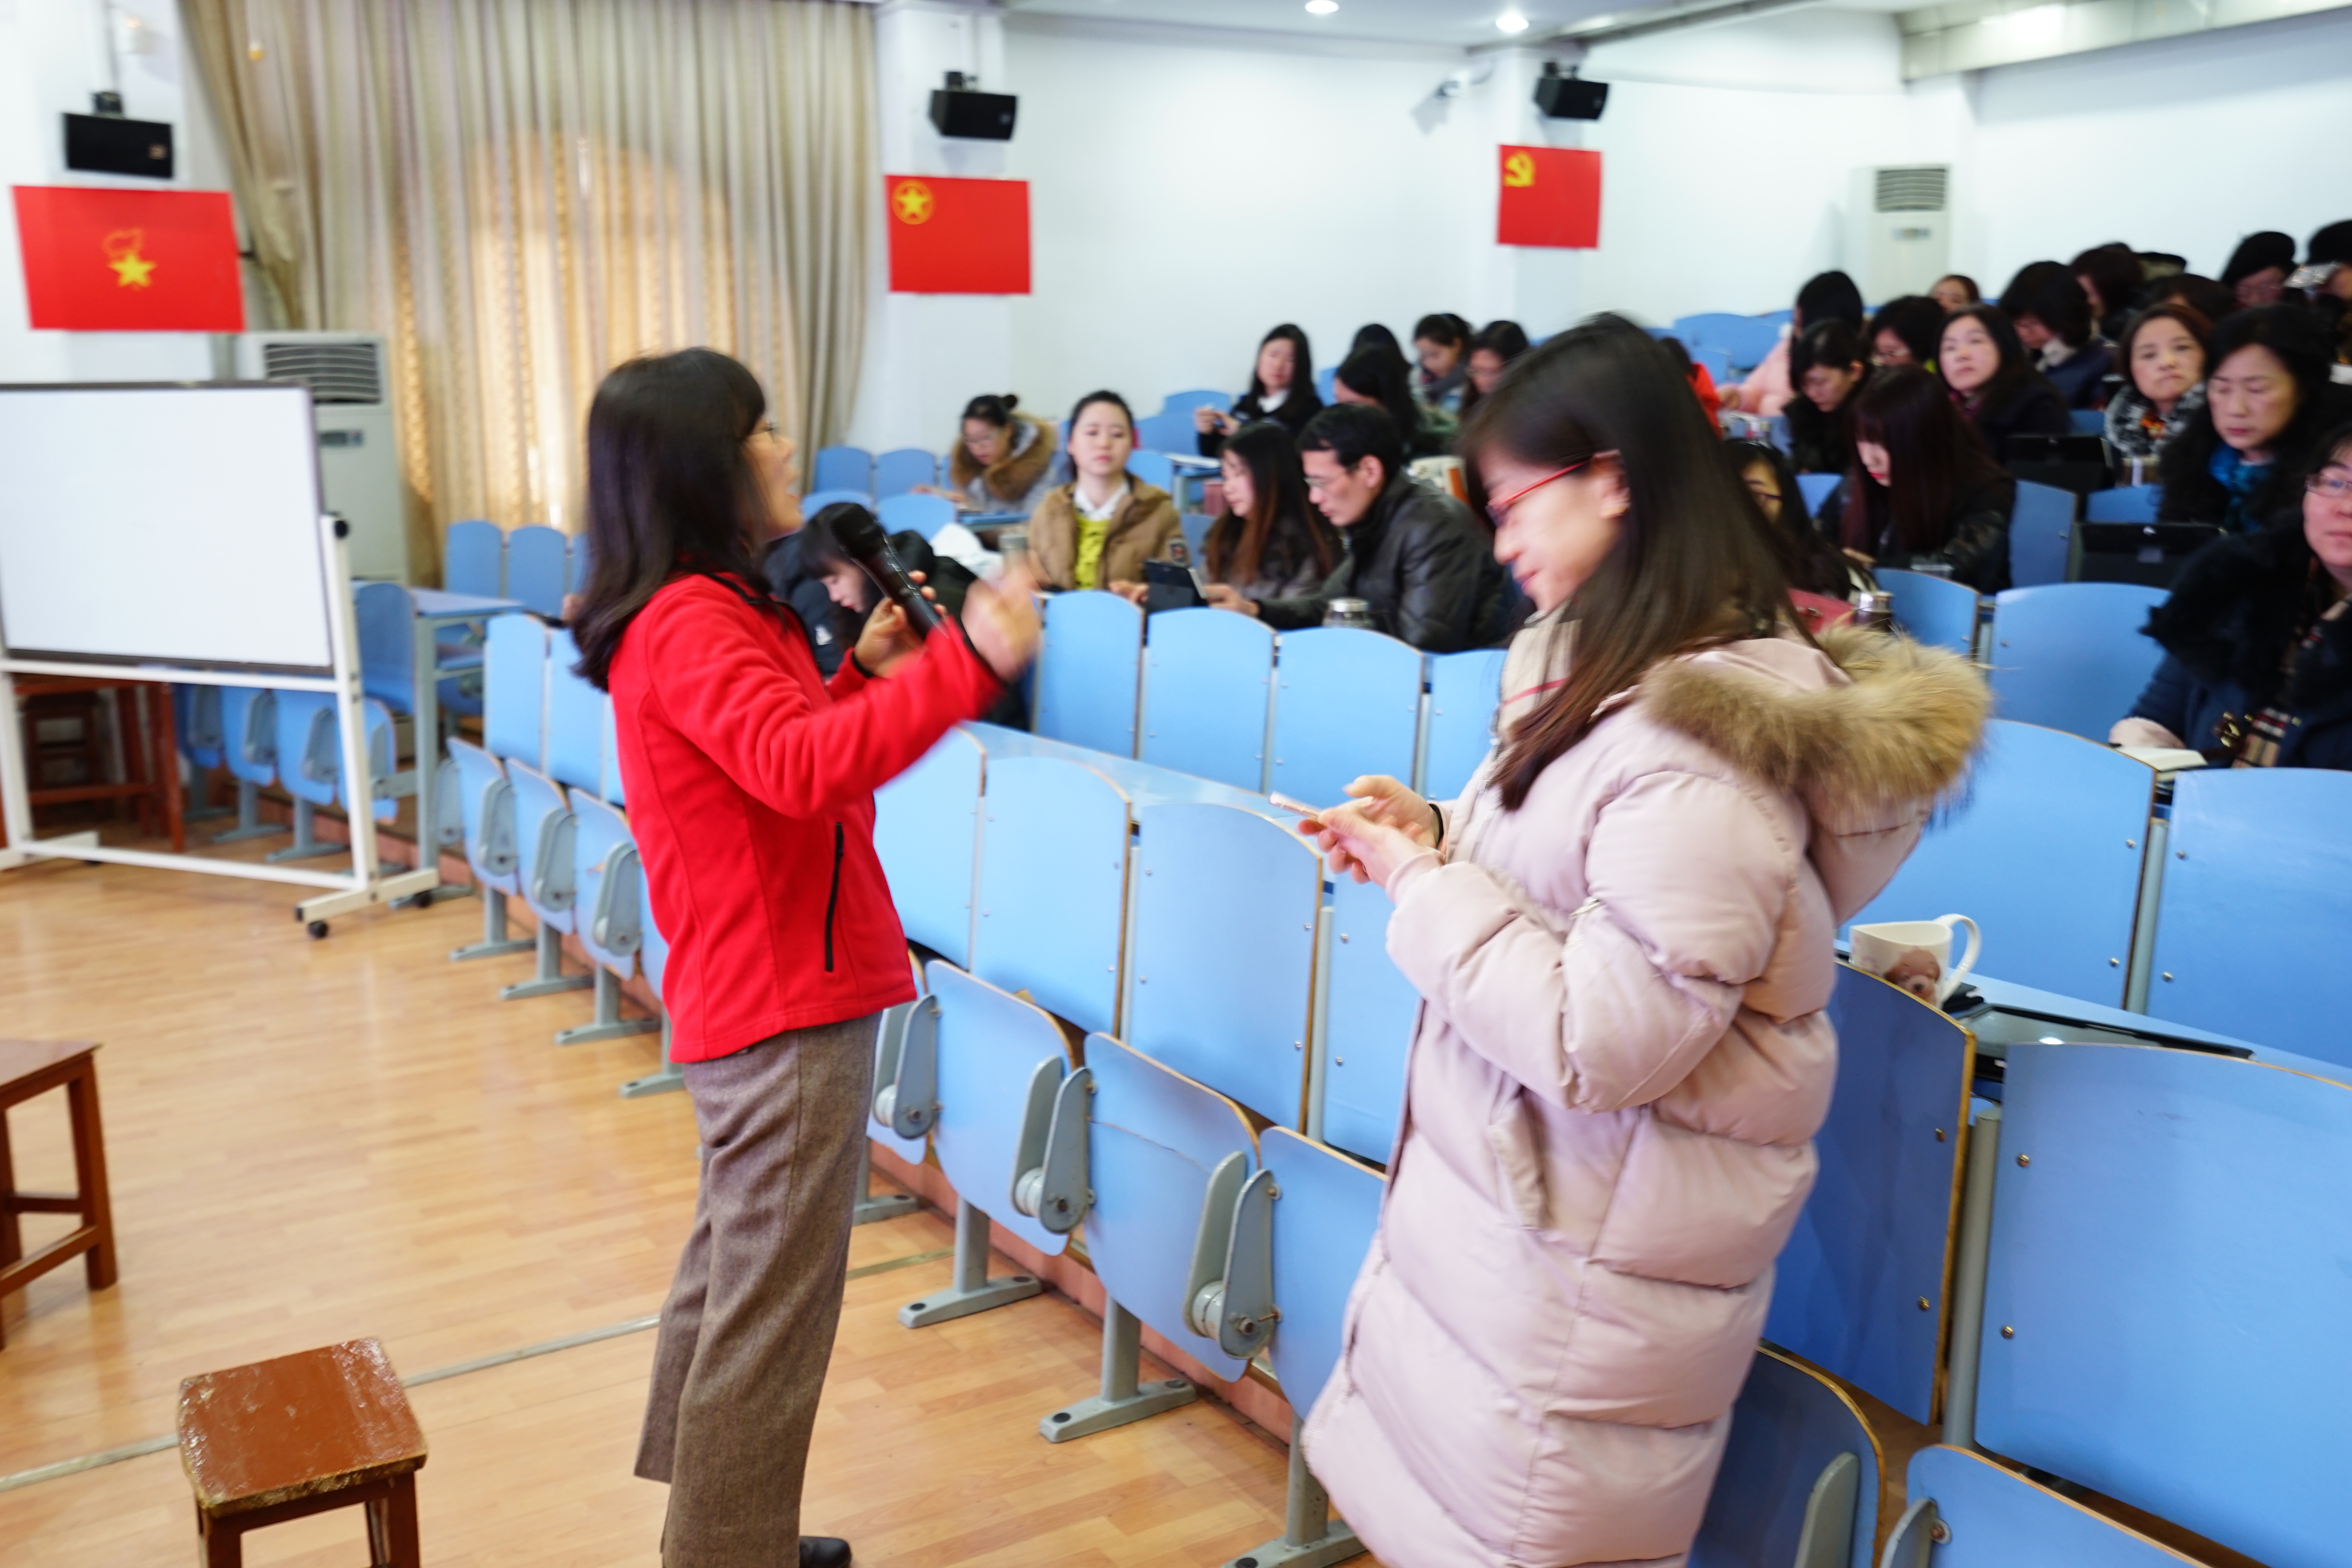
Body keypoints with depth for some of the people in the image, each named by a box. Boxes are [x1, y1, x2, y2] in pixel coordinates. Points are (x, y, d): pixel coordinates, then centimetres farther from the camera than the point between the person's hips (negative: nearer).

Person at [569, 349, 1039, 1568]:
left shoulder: (712, 611, 14)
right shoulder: (693, 622, -18)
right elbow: (800, 768, -34)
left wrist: (864, 670, 6)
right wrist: (967, 665, -39)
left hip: (759, 1002, 11)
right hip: (786, 1011, -11)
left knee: (731, 1276, 21)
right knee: (770, 1323, -3)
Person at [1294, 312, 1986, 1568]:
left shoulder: (1705, 749, -24)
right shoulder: (1618, 676, 6)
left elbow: (1601, 1043, -26)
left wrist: (1423, 886, -17)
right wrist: (1437, 838, 2)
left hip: (1585, 1260, -9)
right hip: (1501, 1193, 9)